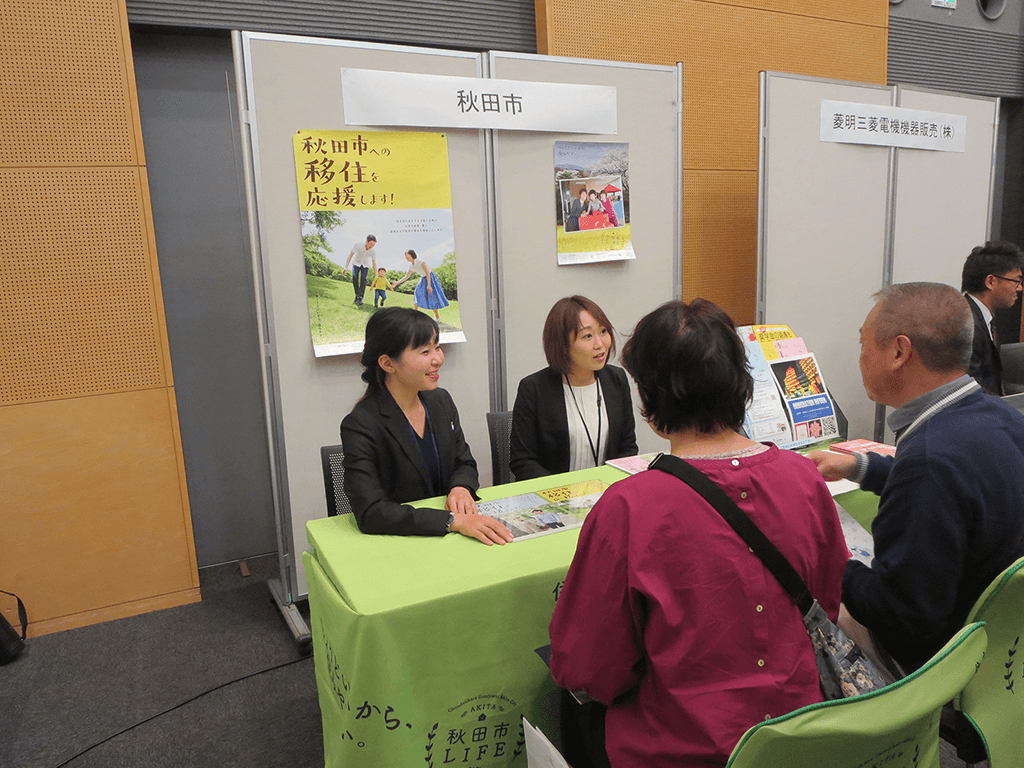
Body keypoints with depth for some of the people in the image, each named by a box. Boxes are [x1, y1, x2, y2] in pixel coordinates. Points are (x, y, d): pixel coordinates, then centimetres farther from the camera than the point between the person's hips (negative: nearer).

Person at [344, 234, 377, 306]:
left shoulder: (373, 252, -24)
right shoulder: (357, 245, -28)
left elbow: (374, 264, -19)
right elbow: (350, 256, -25)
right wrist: (346, 267, -31)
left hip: (365, 266, 0)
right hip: (356, 264, 0)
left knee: (363, 280, -18)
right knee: (355, 279, -19)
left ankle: (360, 299, -24)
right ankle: (357, 295, -6)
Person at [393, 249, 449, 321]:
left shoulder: (420, 262, -24)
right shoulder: (411, 266, -2)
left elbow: (428, 273, -27)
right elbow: (406, 277, 8)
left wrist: (429, 285, -34)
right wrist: (397, 282, -3)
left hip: (431, 278, -7)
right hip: (424, 279, 7)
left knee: (433, 298, -6)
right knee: (416, 294, -3)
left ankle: (437, 316, 8)